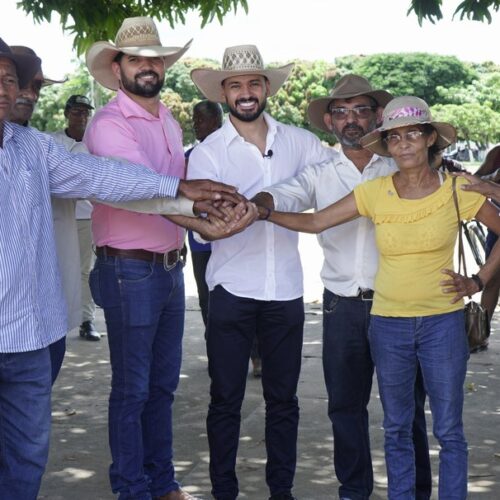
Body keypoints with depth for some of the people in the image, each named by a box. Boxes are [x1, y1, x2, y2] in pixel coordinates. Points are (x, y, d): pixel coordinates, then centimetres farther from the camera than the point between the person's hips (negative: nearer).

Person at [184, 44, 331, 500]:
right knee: (226, 399, 6)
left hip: (286, 291, 2)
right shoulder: (207, 153, -3)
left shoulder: (298, 142, 4)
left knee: (283, 397, 12)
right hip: (232, 291, -2)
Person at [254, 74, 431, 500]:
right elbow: (283, 196, -12)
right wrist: (256, 204, -35)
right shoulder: (320, 174, 5)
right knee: (345, 404, 11)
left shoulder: (402, 169, 1)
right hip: (343, 305, 2)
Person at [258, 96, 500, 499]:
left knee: (449, 430, 3)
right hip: (388, 324, 2)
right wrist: (262, 210, -13)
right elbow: (313, 222, -2)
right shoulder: (374, 193, -2)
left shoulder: (457, 190, -6)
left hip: (443, 322, -2)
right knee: (396, 428, 12)